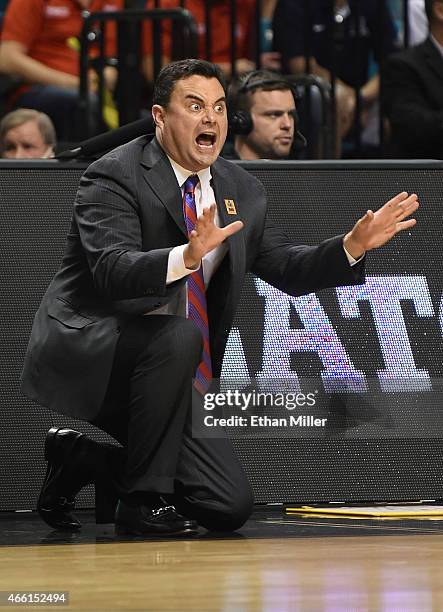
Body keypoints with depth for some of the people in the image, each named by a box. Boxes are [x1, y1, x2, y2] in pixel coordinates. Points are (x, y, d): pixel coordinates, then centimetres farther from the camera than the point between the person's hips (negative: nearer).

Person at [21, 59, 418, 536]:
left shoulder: (242, 192, 8)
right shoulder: (115, 175, -13)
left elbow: (287, 269, 10)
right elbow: (112, 271, -28)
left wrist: (354, 245, -7)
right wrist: (187, 256, -45)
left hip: (161, 369, 7)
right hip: (86, 352, -7)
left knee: (231, 507, -2)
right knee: (178, 335, -37)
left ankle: (81, 458, 17)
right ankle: (144, 499, -21)